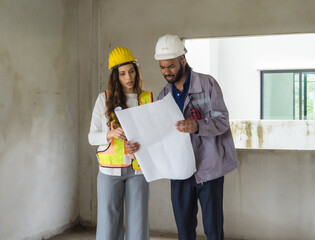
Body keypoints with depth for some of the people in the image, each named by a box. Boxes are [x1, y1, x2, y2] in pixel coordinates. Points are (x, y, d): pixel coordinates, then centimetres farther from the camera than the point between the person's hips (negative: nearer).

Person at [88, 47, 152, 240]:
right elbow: (92, 136, 2)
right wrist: (111, 134, -18)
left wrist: (141, 146, -14)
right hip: (110, 169, -1)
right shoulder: (104, 99, 3)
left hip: (138, 169, 1)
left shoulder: (148, 99, 6)